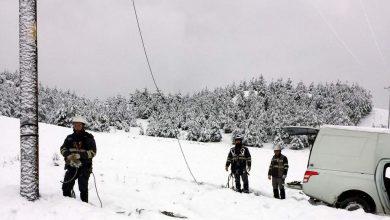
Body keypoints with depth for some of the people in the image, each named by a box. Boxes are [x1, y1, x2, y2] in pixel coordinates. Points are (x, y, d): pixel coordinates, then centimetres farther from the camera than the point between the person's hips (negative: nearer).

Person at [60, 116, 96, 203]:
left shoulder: (89, 137, -1)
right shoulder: (70, 138, 12)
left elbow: (92, 152, -8)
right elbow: (63, 148, 7)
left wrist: (80, 155, -22)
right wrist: (68, 155, -15)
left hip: (84, 167, -4)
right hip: (72, 166, 4)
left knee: (83, 188, -9)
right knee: (66, 186, 4)